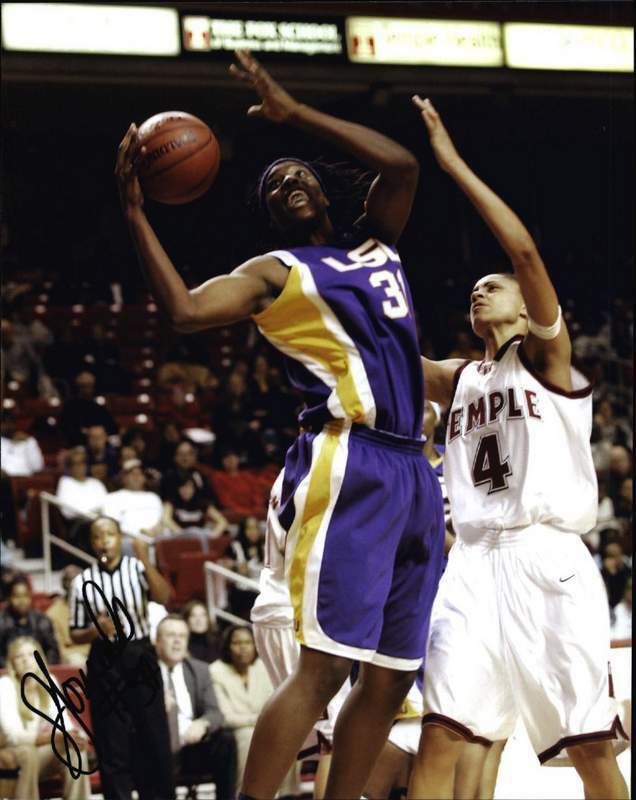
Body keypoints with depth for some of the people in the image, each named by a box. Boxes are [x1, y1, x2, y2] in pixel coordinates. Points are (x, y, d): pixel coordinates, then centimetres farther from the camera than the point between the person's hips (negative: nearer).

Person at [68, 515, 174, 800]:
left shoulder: (136, 568, 1)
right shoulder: (83, 582, 2)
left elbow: (163, 597, -17)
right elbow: (75, 634, 7)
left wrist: (145, 561, -26)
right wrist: (96, 631, -14)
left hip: (140, 659, 0)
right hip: (104, 664, 0)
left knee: (153, 734, 0)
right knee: (112, 744, 1)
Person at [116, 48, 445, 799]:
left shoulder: (373, 244, 23)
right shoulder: (275, 273, 5)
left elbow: (401, 165, 9)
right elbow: (185, 310, -11)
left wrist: (294, 113, 9)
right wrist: (135, 214, -14)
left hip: (411, 470, 7)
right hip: (350, 464, -7)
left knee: (390, 677, 6)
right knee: (323, 667, -17)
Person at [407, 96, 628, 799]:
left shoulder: (545, 354, 6)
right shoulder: (456, 380, 22)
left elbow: (525, 250, -8)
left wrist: (453, 163, -8)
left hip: (549, 562, -4)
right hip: (475, 564, 4)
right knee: (440, 740, -10)